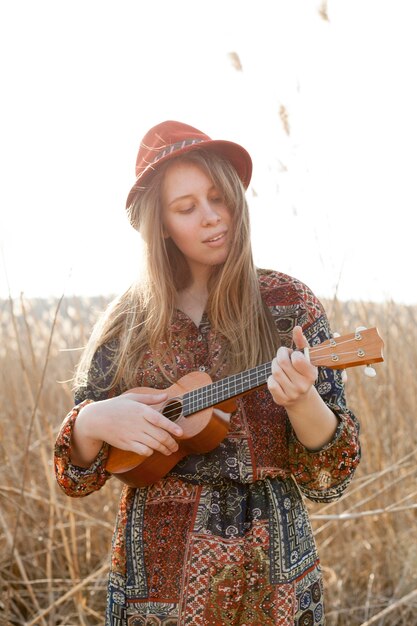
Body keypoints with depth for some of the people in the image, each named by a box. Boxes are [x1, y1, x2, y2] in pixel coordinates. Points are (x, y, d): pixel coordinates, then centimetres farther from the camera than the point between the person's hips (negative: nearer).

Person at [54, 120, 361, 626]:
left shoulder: (289, 305, -6)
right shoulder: (128, 323, -2)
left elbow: (329, 479, -8)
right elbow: (75, 475, 2)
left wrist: (301, 400, -27)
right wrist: (92, 422, -18)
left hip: (273, 573, 0)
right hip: (158, 575, 1)